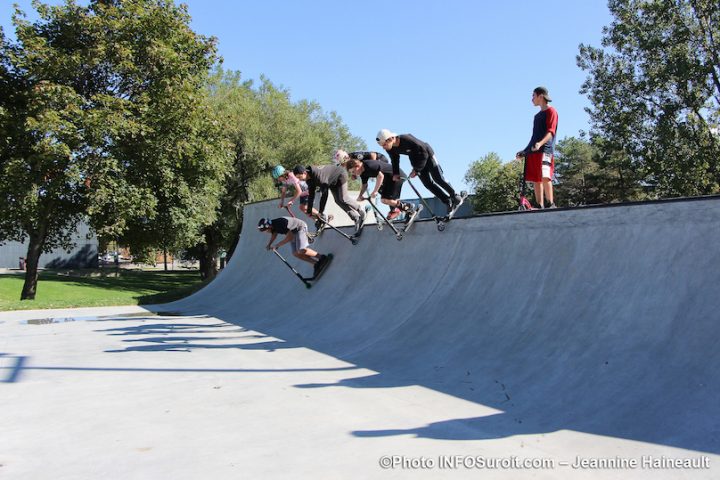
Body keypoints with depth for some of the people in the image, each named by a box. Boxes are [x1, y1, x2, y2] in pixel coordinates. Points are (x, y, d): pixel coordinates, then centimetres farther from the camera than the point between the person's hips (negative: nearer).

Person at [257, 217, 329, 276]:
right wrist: (269, 244, 1)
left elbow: (289, 238, -32)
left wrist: (277, 245, -29)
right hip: (293, 232, 9)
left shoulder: (281, 224, -36)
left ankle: (321, 257, -11)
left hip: (301, 228, -9)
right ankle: (316, 263, 5)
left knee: (301, 250, -25)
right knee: (296, 253, -2)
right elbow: (274, 234, 14)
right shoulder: (272, 225, -9)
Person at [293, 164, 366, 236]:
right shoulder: (309, 179, -12)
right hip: (332, 182, 8)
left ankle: (361, 212, 4)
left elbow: (324, 194, -40)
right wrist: (309, 211, -3)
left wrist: (320, 212, -37)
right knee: (338, 201, -1)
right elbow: (311, 195, -3)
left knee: (343, 198, -16)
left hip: (340, 176, -8)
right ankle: (356, 218, 3)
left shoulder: (318, 174, -40)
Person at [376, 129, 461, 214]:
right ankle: (448, 202, 9)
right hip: (415, 159, 6)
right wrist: (395, 173, -14)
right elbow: (394, 160, 0)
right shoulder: (390, 149, -19)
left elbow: (423, 153, -31)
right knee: (427, 183, 0)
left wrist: (416, 170, -32)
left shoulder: (407, 139, -38)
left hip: (427, 154, -6)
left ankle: (455, 196, 17)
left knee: (438, 178, -4)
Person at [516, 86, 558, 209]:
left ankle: (551, 204, -18)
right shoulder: (537, 115, 27)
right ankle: (540, 206, 2)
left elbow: (551, 131, -11)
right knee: (536, 179, 2)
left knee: (544, 177, -20)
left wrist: (540, 143, -28)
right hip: (533, 151, 8)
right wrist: (524, 151, 27)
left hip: (545, 149, -8)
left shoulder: (551, 111, 2)